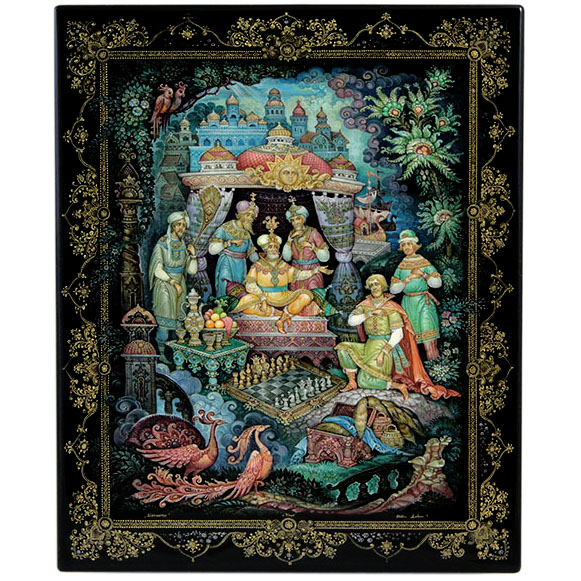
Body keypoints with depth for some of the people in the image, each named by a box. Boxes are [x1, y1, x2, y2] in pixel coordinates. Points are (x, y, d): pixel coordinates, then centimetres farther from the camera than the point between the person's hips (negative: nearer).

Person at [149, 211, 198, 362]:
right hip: (164, 286, -5)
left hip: (180, 285, 5)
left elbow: (192, 271, 8)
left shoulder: (183, 245, 7)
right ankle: (161, 351, 3)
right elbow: (158, 270, -12)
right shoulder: (162, 244, -9)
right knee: (165, 319, -6)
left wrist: (193, 254, -5)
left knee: (179, 318, 4)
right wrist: (173, 283, -12)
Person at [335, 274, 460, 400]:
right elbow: (351, 321, -8)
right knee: (344, 348, -10)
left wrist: (383, 352, -24)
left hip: (386, 346, -6)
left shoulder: (391, 307, -11)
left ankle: (399, 386, -8)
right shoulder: (365, 305, 4)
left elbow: (398, 333, -16)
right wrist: (370, 313, -18)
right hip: (369, 346, 6)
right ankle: (352, 382, -3)